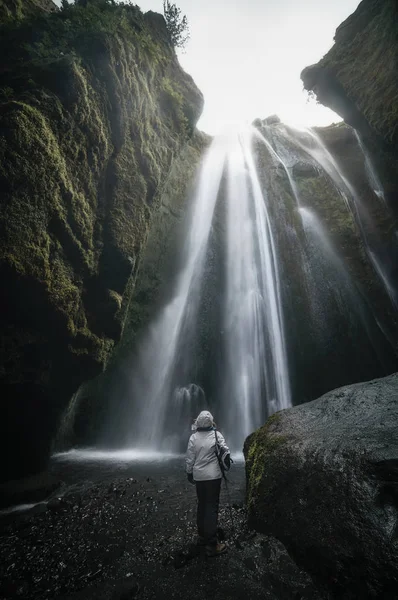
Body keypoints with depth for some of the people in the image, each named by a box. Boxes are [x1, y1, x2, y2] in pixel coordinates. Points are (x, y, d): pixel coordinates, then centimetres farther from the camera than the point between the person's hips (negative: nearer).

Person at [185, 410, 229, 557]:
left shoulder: (193, 437, -5)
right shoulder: (216, 435, -12)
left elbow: (189, 458, -1)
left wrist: (189, 473, 13)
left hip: (199, 476, 4)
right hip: (213, 476, -3)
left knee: (202, 505, 20)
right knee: (212, 507, 4)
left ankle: (202, 536, 36)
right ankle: (212, 545, 7)